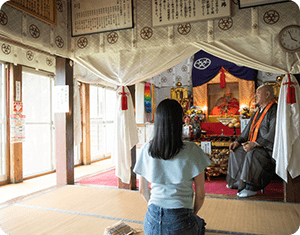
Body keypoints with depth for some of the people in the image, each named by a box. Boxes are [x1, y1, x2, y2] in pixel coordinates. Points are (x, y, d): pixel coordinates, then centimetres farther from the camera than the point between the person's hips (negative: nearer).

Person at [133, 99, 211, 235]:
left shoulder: (146, 149, -6)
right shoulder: (191, 151, -15)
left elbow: (143, 190, 5)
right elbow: (200, 194, -5)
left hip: (152, 220, 2)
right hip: (180, 224, -1)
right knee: (199, 223, 32)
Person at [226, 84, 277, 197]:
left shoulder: (274, 111, -15)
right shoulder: (259, 111, 15)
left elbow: (273, 134, -25)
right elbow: (249, 129, 19)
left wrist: (254, 144, -28)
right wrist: (238, 141, 7)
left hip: (269, 148, -10)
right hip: (257, 146, 10)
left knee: (252, 154, -34)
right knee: (236, 151, 7)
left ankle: (251, 187, -24)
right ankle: (239, 181, 15)